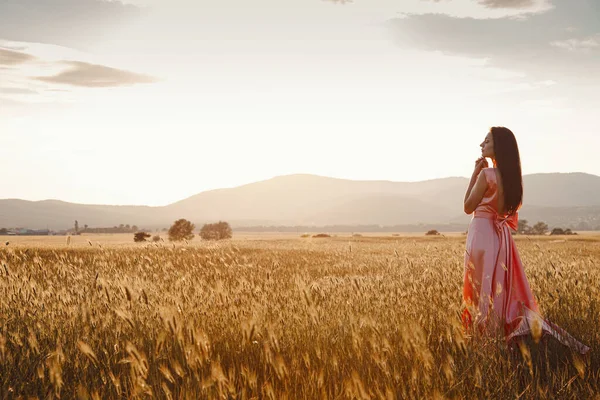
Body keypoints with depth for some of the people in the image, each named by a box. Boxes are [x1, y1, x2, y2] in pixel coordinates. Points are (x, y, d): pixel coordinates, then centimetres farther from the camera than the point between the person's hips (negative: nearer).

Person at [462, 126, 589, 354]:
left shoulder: (486, 174, -15)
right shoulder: (510, 176, 9)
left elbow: (468, 207, -7)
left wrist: (475, 173, -4)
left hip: (482, 237, -8)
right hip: (501, 237, 8)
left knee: (482, 292, 0)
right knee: (503, 291, 12)